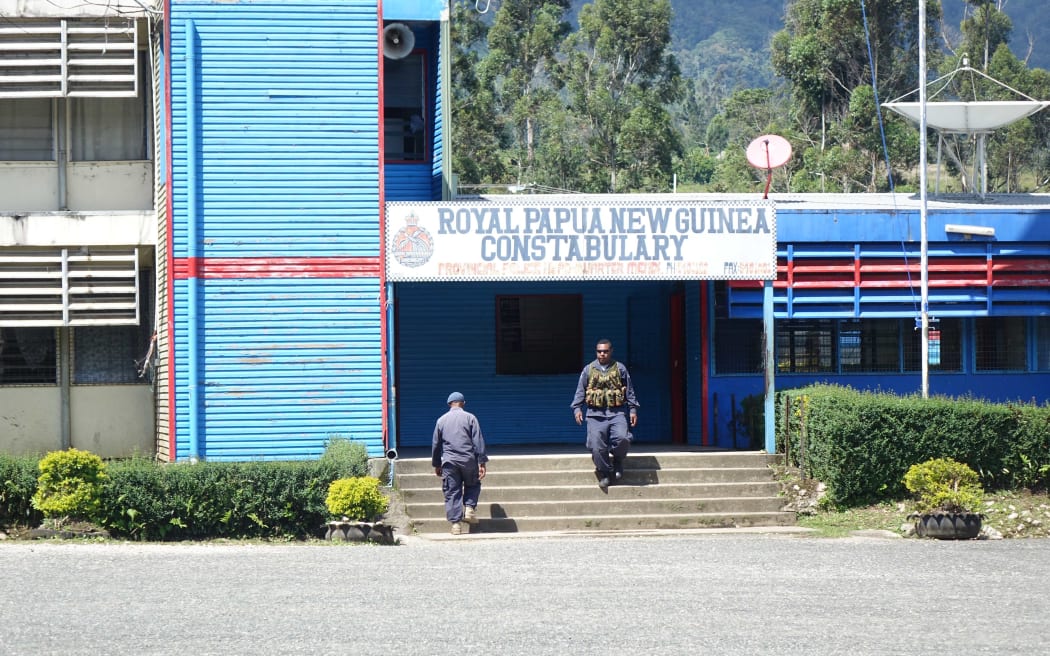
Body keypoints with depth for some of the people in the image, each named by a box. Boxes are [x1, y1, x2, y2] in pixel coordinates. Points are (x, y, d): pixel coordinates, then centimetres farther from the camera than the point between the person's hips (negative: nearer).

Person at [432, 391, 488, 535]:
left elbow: (436, 444, 15)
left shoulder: (441, 420, 9)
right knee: (473, 485, 21)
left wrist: (436, 464, 24)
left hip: (449, 462, 1)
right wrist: (482, 462, -1)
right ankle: (469, 508, 0)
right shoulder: (470, 418, 2)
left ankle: (456, 523, -2)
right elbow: (478, 441, -3)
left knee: (452, 492, 4)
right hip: (468, 460, -1)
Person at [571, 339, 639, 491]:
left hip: (617, 413, 0)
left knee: (622, 438, -22)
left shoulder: (620, 368, 11)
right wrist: (577, 408, 1)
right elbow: (580, 391, 12)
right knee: (597, 444, -12)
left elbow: (630, 391, 13)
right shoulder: (588, 370, 11)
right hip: (596, 414, 0)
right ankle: (604, 474, 3)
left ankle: (617, 460, 7)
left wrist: (633, 409, 7)